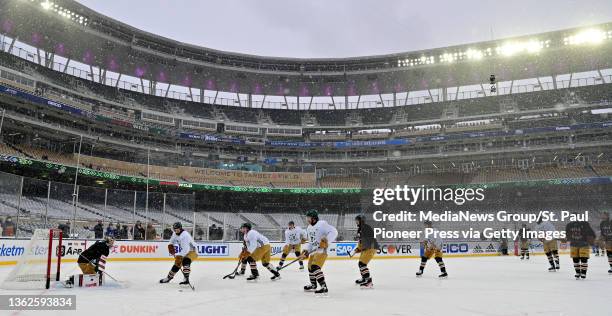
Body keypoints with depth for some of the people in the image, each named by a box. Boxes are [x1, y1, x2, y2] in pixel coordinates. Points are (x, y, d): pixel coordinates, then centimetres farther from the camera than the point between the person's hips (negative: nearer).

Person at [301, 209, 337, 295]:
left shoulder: (322, 224, -14)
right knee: (310, 267, 20)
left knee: (315, 267, -22)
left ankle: (324, 287, -20)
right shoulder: (309, 228, 16)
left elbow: (334, 231, -20)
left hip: (321, 250, -10)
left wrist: (327, 240, -31)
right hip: (313, 250, 10)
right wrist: (307, 250, 13)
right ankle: (313, 285, 39)